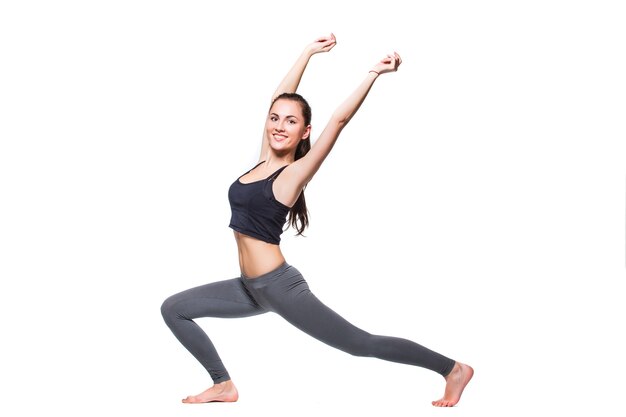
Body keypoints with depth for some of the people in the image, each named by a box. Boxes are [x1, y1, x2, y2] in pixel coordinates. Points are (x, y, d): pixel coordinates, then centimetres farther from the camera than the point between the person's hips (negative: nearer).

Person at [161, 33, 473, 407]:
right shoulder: (265, 159, 6)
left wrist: (374, 74, -19)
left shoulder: (294, 174, -12)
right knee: (173, 309, 10)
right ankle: (224, 385, 16)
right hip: (252, 288, 8)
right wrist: (308, 53, 19)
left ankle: (453, 369, 8)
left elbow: (339, 120, -19)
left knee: (360, 343, -3)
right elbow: (280, 98, 13)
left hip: (280, 287, -8)